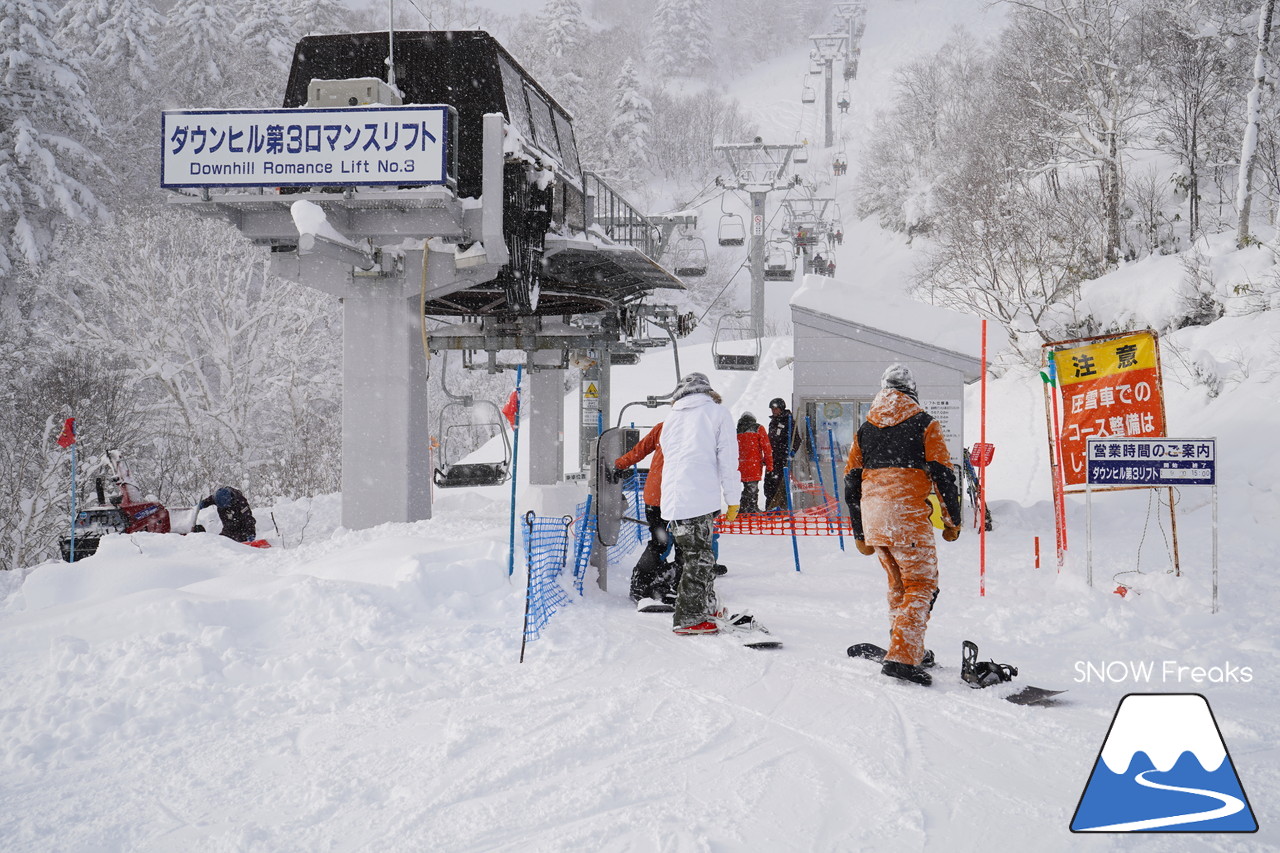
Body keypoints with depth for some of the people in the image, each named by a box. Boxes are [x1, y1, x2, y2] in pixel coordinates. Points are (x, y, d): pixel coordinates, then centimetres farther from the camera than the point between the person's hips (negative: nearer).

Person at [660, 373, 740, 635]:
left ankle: (706, 606, 28)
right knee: (699, 557, -2)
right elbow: (728, 458, 1)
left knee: (701, 553, 18)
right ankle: (688, 618, -3)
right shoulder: (717, 412, 7)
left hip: (673, 497, 6)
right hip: (701, 497, -5)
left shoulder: (672, 418, 20)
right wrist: (733, 499, 4)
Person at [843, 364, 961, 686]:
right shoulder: (924, 423, 1)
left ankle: (907, 649, 25)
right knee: (921, 585, -2)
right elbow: (943, 473, -3)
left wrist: (859, 534, 21)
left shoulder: (864, 429, 15)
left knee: (898, 584, 20)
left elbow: (851, 483, 15)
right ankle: (902, 657, -15)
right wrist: (953, 520, 6)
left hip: (873, 520, 6)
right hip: (909, 517, -5)